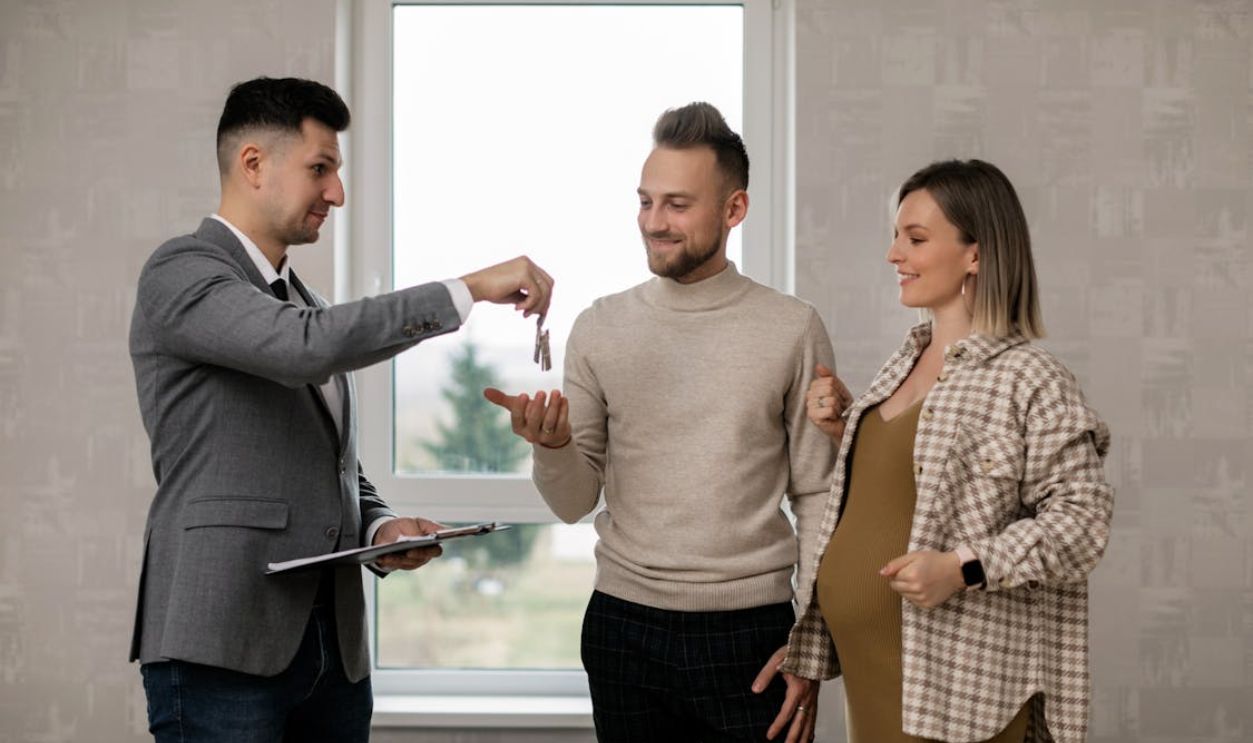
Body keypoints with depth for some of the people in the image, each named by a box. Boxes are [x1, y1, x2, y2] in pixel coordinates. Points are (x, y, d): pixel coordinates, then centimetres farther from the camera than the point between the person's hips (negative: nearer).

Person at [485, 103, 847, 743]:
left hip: (748, 629, -2)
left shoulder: (794, 330, -2)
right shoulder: (599, 329, 3)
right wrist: (552, 445, -18)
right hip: (623, 626, 2)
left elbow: (817, 495, 1)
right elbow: (574, 503, 3)